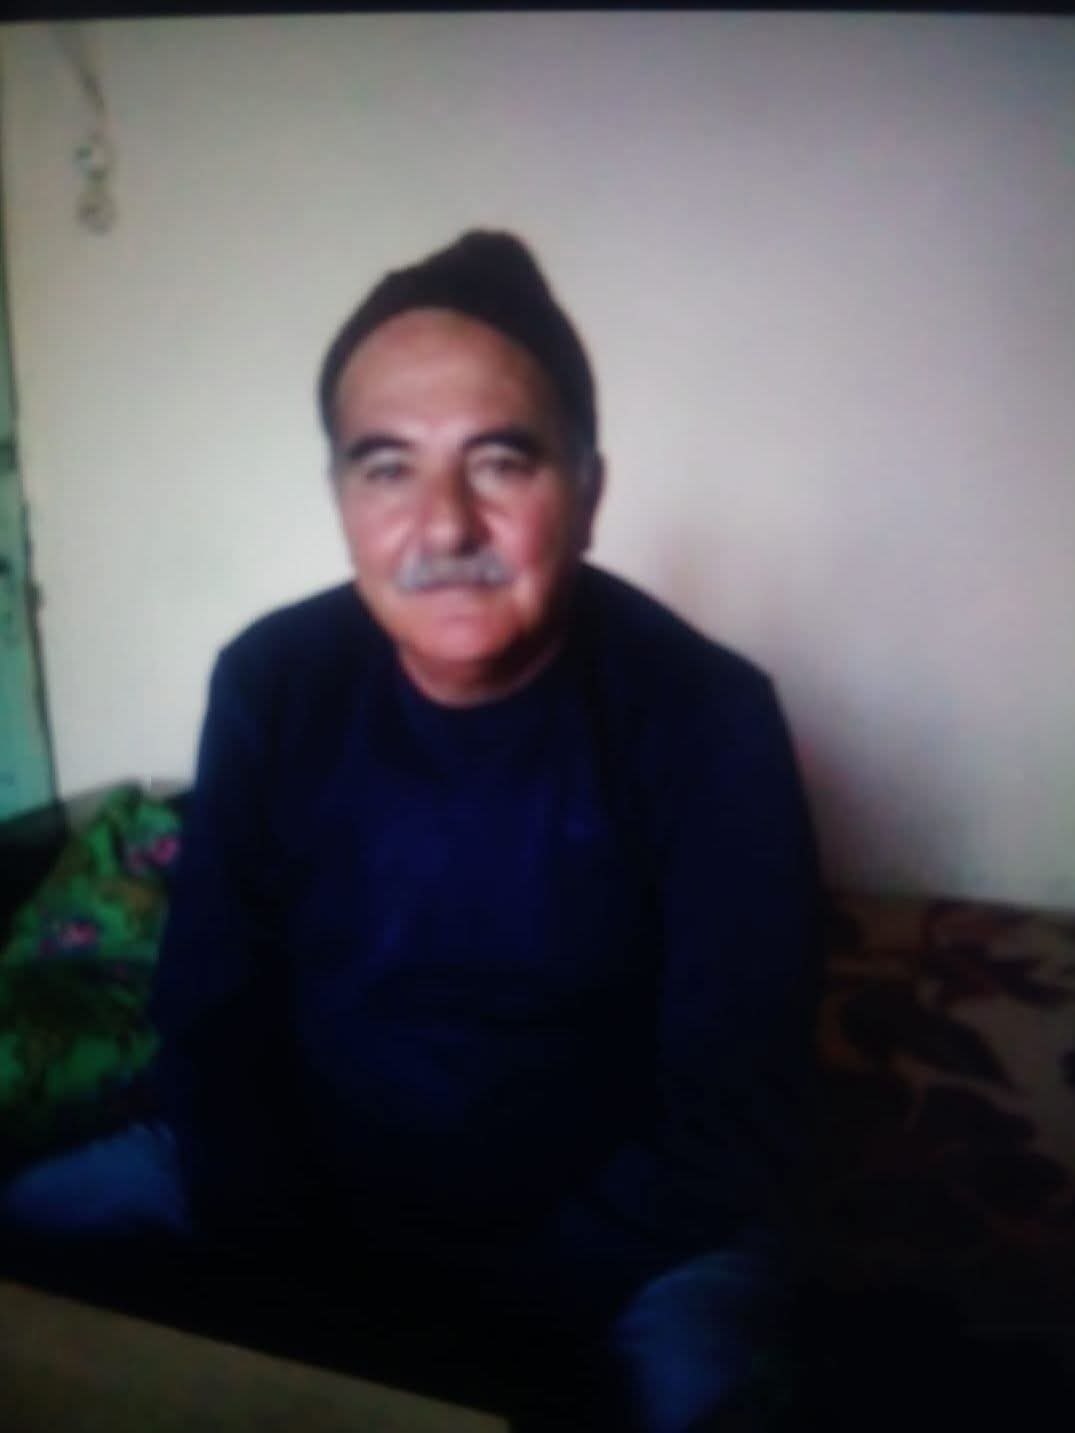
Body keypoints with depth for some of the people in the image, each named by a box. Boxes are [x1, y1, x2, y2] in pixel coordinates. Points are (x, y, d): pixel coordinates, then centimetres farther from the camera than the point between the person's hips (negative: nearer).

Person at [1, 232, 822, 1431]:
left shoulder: (706, 719, -19)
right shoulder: (272, 682, -9)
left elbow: (731, 1112, -17)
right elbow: (208, 1011, -4)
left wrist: (493, 1316, -20)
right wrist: (283, 1278, -15)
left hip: (603, 1227, -3)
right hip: (302, 1179, 4)